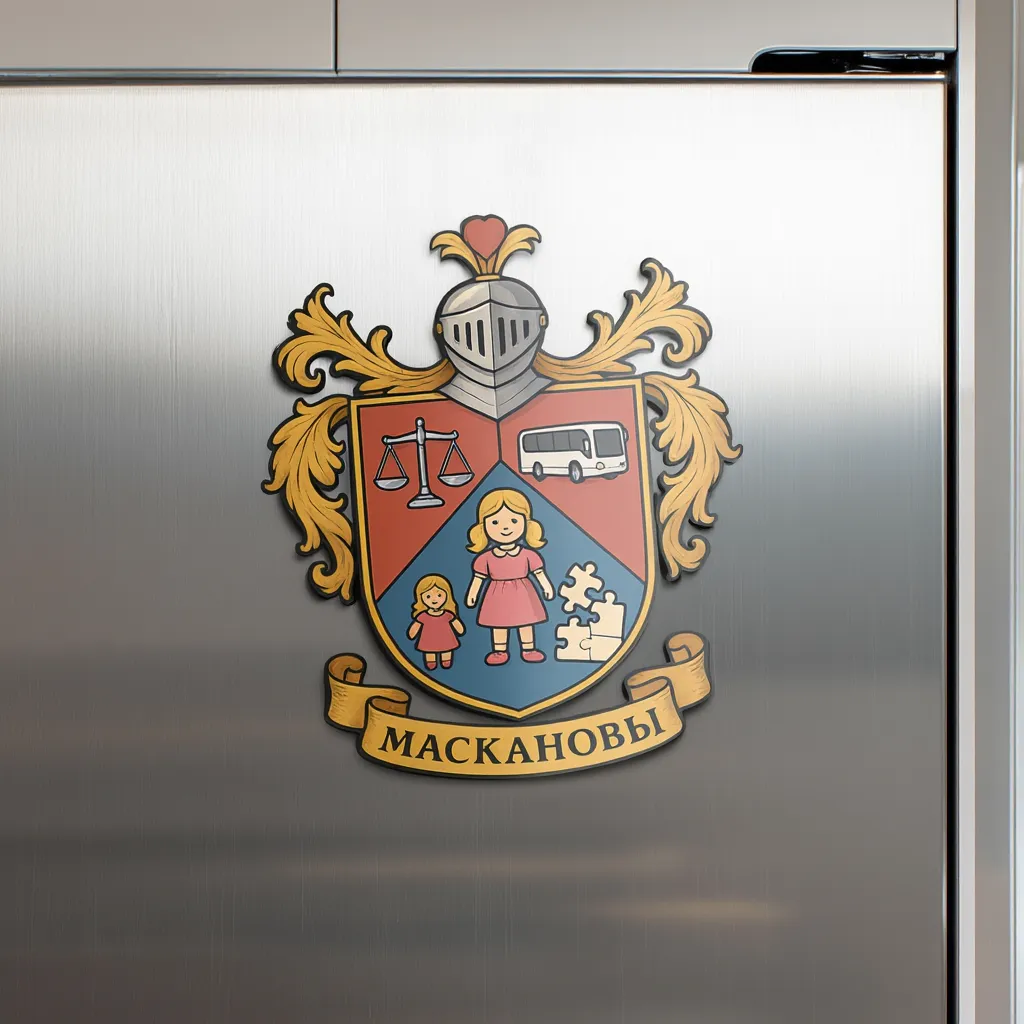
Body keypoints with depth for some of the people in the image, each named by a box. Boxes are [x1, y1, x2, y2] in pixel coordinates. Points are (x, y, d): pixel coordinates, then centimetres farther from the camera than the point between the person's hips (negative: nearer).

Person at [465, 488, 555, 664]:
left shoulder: (528, 555, -7)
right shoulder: (486, 557, -7)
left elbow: (538, 572, 2)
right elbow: (478, 577, 1)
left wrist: (546, 587, 2)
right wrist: (472, 593, 2)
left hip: (522, 593, 0)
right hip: (498, 595, 0)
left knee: (525, 621, 7)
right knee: (498, 623, 6)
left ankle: (528, 650, 18)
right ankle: (500, 652, 17)